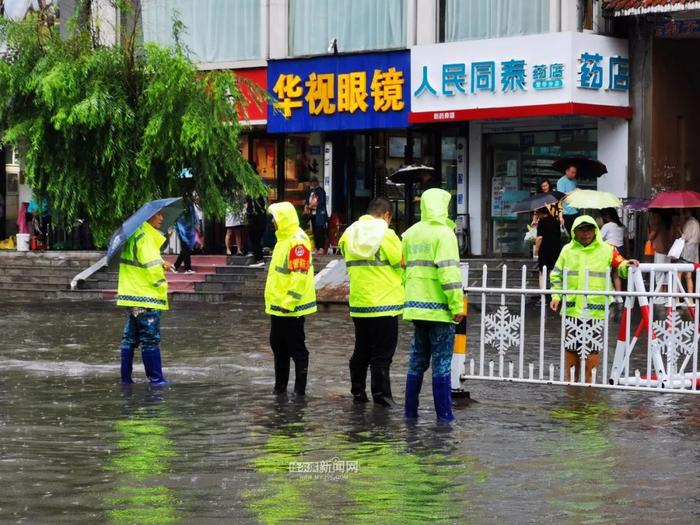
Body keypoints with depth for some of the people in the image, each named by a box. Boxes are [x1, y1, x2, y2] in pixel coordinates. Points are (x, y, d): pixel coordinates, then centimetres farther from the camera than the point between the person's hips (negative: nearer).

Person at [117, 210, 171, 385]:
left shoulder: (134, 235, 14)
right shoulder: (145, 238, -16)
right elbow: (153, 267, -22)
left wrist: (161, 264, 11)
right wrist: (162, 284, -7)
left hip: (133, 294, 10)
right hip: (146, 298, -10)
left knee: (130, 338, 12)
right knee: (150, 340, -5)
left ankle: (125, 377, 15)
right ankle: (156, 379, -2)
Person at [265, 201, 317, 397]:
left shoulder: (297, 241, -17)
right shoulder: (283, 238, 15)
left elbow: (300, 275, -23)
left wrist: (290, 301, -23)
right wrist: (273, 300, 21)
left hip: (291, 307, -10)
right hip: (277, 306, 10)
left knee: (296, 348, -2)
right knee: (278, 345, 16)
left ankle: (300, 389, 3)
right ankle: (280, 386, 25)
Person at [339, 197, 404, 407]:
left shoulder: (348, 235, 6)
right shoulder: (387, 235, -12)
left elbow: (350, 265, 10)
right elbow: (402, 264, -7)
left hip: (358, 303, 6)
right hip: (384, 303, -6)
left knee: (361, 351, 15)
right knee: (382, 352, -1)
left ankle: (358, 391, 19)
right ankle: (381, 394, -1)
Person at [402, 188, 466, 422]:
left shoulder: (410, 234, 13)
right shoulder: (444, 233, -10)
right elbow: (449, 271, -17)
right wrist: (457, 305, -16)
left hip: (416, 306, 7)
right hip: (439, 307, -6)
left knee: (417, 360, 14)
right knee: (442, 363, -4)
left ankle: (410, 411, 15)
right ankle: (444, 415, -5)